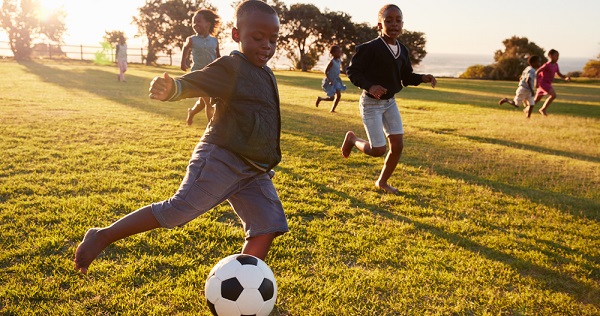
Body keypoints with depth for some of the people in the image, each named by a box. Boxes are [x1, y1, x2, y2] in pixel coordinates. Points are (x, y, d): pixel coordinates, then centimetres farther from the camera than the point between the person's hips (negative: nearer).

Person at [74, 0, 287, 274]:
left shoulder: (267, 74, 16)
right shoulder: (230, 67, -8)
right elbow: (191, 83, -20)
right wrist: (171, 89, -43)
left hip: (254, 172, 8)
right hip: (220, 159, -8)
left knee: (267, 228, 0)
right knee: (178, 210, -12)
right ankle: (101, 237, 4)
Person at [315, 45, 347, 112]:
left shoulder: (339, 61, 0)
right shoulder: (332, 62, -22)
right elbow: (326, 72, -20)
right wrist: (330, 80, -26)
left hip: (336, 81, 7)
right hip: (329, 82, -7)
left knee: (339, 95, -2)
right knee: (331, 98, -3)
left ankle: (332, 109, 11)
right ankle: (320, 99, 24)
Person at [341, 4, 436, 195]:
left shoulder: (403, 51, 1)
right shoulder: (370, 48, -20)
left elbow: (406, 78, 9)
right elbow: (352, 71, -15)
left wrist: (423, 78, -10)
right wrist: (369, 86, -31)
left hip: (390, 102, 6)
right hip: (371, 103, -6)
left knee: (397, 146, 3)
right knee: (378, 150, -7)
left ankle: (382, 182, 25)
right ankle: (352, 139, 24)